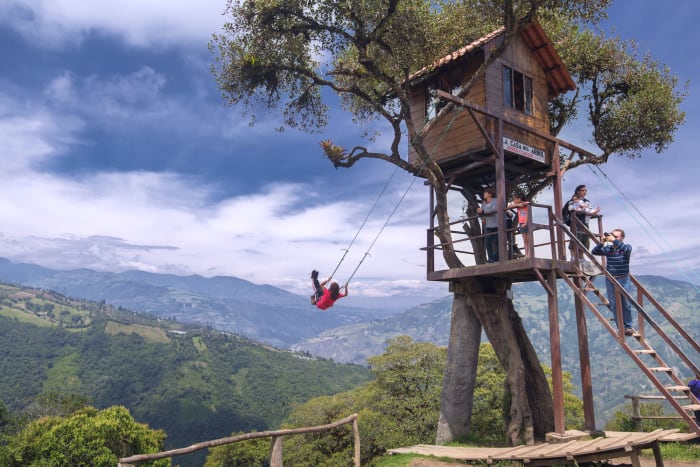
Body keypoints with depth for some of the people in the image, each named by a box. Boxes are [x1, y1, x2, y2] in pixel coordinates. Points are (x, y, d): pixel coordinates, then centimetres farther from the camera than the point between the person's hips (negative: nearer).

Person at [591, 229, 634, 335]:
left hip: (623, 279, -2)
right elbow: (594, 252, -3)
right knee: (614, 305, 4)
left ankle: (628, 327, 17)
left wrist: (614, 241, -29)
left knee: (626, 305, 3)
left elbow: (626, 249, -24)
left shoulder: (627, 247, -1)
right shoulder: (608, 248, 6)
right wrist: (602, 242, -15)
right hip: (610, 280, 3)